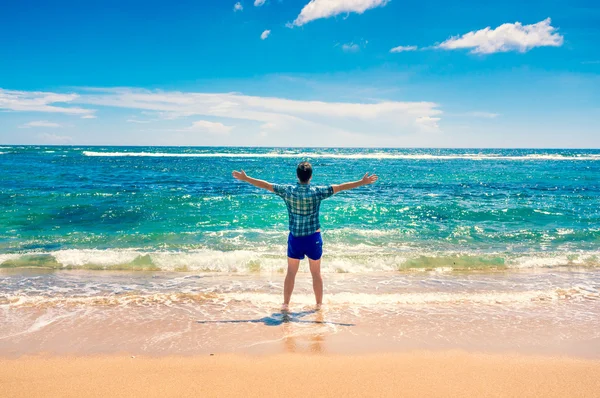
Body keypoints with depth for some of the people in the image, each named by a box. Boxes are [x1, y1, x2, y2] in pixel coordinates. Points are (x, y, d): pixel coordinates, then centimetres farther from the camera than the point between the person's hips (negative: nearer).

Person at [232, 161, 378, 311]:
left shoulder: (287, 191, -7)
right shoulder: (317, 192, -12)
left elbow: (265, 185, 1)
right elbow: (341, 187, -10)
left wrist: (245, 178, 11)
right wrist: (363, 182, -5)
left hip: (295, 238, 1)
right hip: (313, 238, -1)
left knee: (291, 272, 13)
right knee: (316, 273, 13)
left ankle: (285, 304, 17)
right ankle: (319, 304, 22)